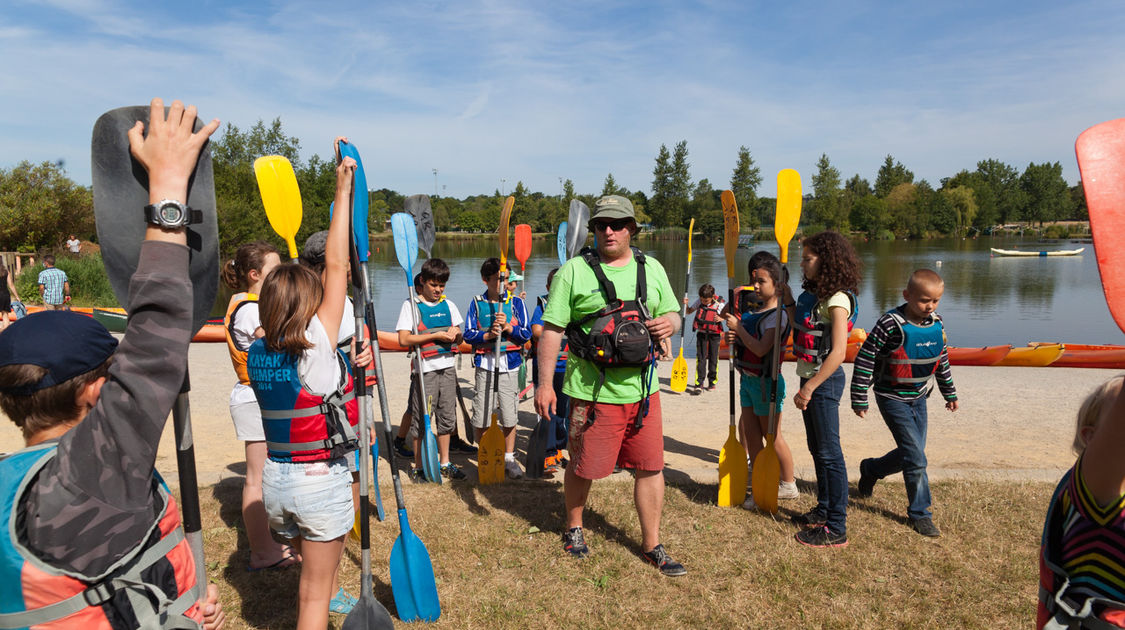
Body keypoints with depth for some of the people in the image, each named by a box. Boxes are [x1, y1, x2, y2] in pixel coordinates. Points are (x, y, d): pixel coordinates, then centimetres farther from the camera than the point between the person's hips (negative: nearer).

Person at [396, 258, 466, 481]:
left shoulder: (448, 305, 12)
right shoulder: (410, 305, -4)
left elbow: (459, 339, 17)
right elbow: (404, 339, -13)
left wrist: (455, 333, -7)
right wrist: (436, 336, -17)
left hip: (447, 367, 5)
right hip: (424, 369, -5)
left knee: (447, 416, 11)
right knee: (422, 418, 0)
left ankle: (445, 463, 24)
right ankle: (419, 467, 13)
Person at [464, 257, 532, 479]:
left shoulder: (516, 303, 4)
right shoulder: (477, 303, 5)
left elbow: (526, 334, 1)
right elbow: (468, 334, 2)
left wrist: (507, 327, -15)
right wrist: (488, 335, -15)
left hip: (510, 364, 0)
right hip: (485, 364, 0)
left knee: (510, 416, 4)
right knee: (481, 418, 2)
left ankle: (509, 458, 21)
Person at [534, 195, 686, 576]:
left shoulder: (651, 269, 10)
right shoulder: (574, 271, -3)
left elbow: (672, 313, 19)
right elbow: (552, 330, -4)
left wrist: (669, 323, -6)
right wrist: (544, 384, -9)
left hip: (643, 388, 4)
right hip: (593, 391, -3)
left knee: (651, 468, 7)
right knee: (583, 467, 9)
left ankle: (652, 545, 24)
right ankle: (574, 528, 36)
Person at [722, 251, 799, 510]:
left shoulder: (777, 316, -16)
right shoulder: (751, 309, 9)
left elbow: (760, 349, -25)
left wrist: (739, 328, -20)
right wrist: (731, 337, -3)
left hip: (766, 382, -8)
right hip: (747, 379, 8)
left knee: (772, 435, 5)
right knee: (751, 434, 11)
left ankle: (789, 485, 24)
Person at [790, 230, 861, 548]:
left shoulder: (837, 300, -18)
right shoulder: (813, 293, 9)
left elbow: (838, 353, -24)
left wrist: (809, 387, -24)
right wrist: (788, 301, 15)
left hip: (824, 381, -10)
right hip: (811, 378, 10)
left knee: (829, 453, -2)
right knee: (817, 449, 19)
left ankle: (836, 528, 7)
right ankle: (824, 510, 34)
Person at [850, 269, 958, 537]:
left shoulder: (936, 324, 1)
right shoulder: (891, 323, -20)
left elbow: (942, 360, 16)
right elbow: (865, 359, -17)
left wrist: (950, 393, 24)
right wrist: (859, 399, -15)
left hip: (918, 398, 7)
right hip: (893, 399, -7)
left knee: (910, 454, 12)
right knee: (916, 458, -7)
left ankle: (870, 469, 38)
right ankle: (920, 513, 9)